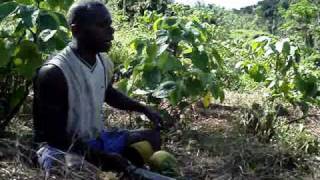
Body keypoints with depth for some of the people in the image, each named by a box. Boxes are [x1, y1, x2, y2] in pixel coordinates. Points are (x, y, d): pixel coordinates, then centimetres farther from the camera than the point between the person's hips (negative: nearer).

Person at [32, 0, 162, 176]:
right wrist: (102, 158, -27)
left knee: (152, 139, 8)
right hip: (62, 148, -7)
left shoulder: (104, 63, -2)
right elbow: (55, 136, -23)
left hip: (97, 139, 8)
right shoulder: (54, 73, -26)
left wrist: (145, 109, 10)